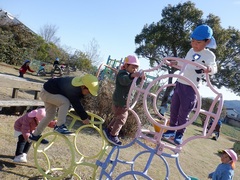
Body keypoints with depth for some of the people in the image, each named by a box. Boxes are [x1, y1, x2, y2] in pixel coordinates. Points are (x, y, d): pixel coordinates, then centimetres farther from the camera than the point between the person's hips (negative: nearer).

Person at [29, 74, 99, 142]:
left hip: (49, 92, 9)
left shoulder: (79, 84, -7)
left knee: (50, 115, 15)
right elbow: (76, 104, -29)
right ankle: (59, 126, -22)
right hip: (47, 92, -9)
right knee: (65, 102, -29)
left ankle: (35, 135, 30)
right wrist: (84, 117, -22)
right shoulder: (73, 88, -35)